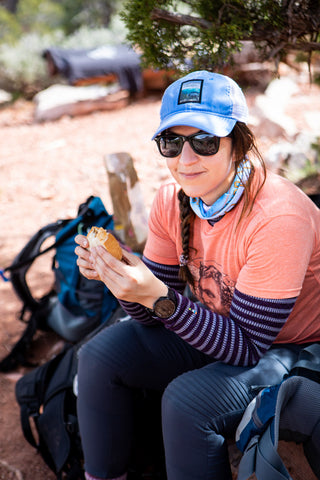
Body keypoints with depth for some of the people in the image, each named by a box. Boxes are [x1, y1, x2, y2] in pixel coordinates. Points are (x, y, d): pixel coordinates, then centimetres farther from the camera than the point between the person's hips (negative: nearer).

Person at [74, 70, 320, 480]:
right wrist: (119, 275, -24)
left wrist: (159, 297, -38)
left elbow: (246, 347, -27)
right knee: (100, 355, -5)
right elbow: (154, 319, -4)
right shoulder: (171, 200, -10)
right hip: (213, 328, 7)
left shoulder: (278, 218, -30)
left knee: (187, 401, -29)